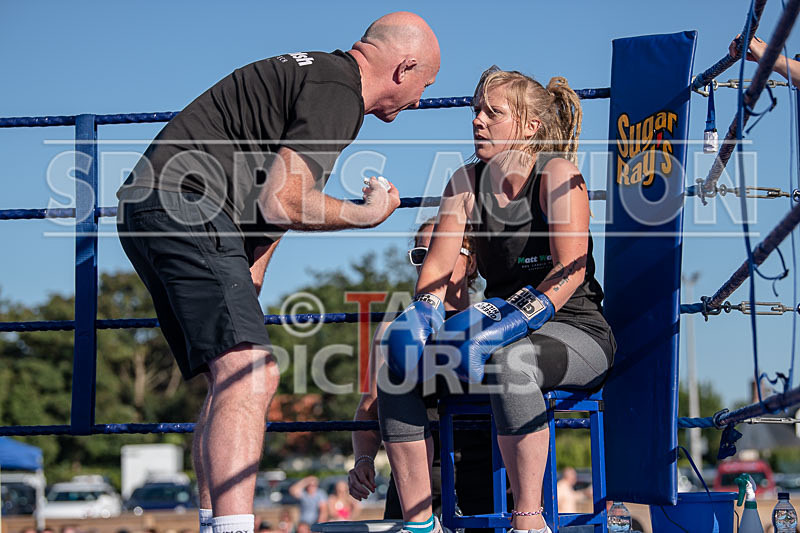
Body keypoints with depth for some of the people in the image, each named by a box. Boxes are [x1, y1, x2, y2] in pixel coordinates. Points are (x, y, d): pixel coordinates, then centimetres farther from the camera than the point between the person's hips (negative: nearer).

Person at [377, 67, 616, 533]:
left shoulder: (557, 172, -10)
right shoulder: (466, 181, 7)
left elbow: (571, 269, -19)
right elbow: (438, 266, 3)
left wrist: (513, 324, -30)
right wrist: (421, 317, -18)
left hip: (575, 330, -6)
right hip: (501, 321, 6)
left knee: (507, 361, -39)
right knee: (398, 355, -16)